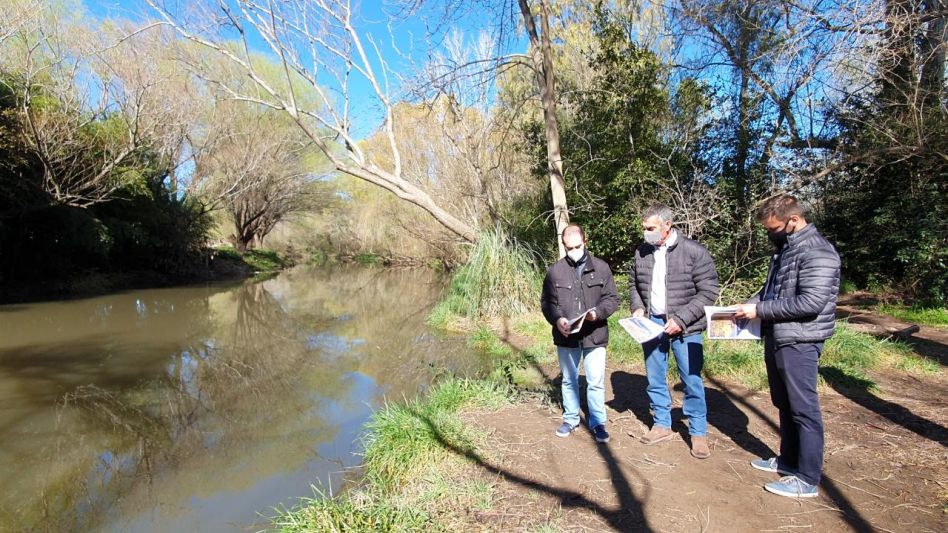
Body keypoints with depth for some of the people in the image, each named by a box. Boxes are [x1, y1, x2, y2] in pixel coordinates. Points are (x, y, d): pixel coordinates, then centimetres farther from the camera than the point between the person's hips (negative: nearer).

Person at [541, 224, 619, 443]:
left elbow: (612, 298, 2)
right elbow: (546, 302, 3)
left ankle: (598, 423, 22)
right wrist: (557, 319, -15)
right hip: (566, 337, 1)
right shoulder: (555, 270, -1)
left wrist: (598, 312, -17)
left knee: (596, 382, 5)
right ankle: (570, 419, 32)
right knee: (569, 381, 16)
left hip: (595, 335, -1)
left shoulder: (601, 267, -1)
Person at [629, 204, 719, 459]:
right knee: (654, 380, 13)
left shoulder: (694, 252, -11)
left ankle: (698, 433, 21)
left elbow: (708, 291, -11)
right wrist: (638, 308, -2)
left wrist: (681, 319, -17)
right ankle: (662, 425, 30)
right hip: (651, 324, 4)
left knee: (692, 381, 5)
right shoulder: (642, 252, 2)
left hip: (684, 329, -4)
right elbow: (634, 284, 16)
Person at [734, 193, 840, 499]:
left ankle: (807, 480, 12)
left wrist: (760, 310, -18)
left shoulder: (816, 251, -16)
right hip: (776, 339, 9)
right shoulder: (785, 248, 14)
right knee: (784, 404, 19)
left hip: (799, 343, -9)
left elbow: (811, 302, -24)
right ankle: (789, 460, 35)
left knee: (803, 409, 1)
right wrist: (750, 304, 4)